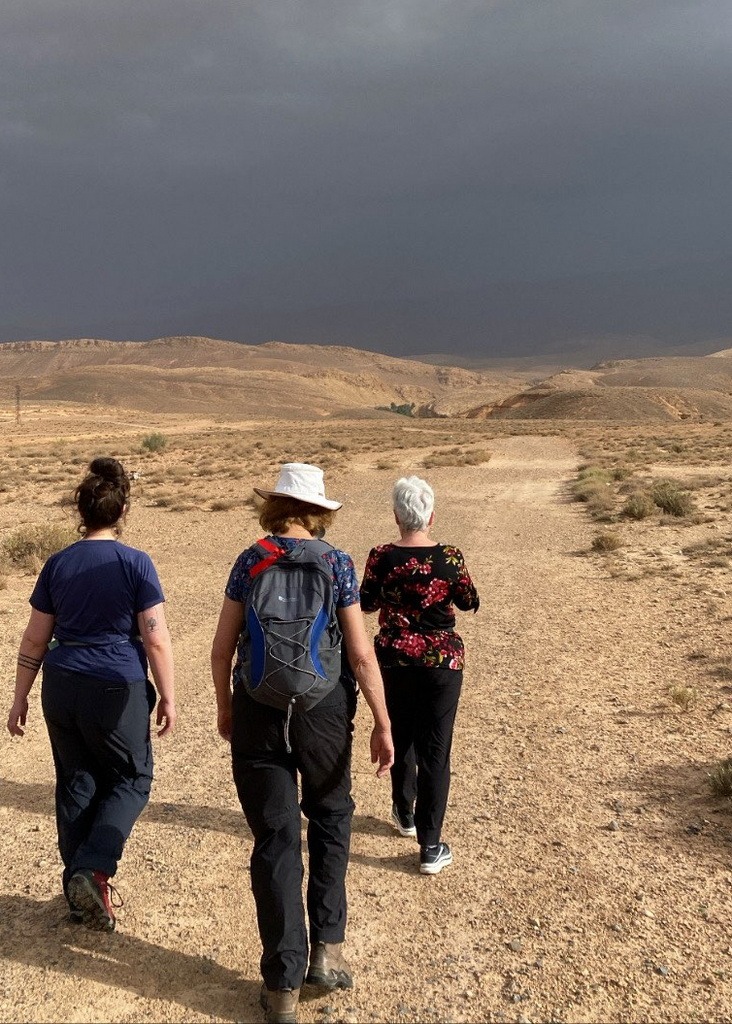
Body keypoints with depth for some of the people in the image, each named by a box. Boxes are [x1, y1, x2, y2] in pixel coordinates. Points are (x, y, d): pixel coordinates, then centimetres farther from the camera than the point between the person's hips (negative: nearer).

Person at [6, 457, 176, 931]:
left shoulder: (58, 564, 1)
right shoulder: (136, 564, -11)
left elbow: (34, 640, 5)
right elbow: (156, 641, -10)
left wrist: (21, 699, 14)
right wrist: (168, 698, 0)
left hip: (62, 689, 4)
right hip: (118, 691, -4)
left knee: (76, 784, 17)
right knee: (131, 780, 13)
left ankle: (80, 890, 25)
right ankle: (92, 870, -4)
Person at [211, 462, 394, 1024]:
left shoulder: (251, 561, -1)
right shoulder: (337, 562, -4)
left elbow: (222, 648, 1)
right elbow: (362, 653, -7)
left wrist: (225, 706, 17)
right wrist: (383, 724, -1)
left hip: (258, 709, 1)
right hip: (323, 708, 0)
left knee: (275, 841, 7)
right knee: (331, 818, 22)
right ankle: (327, 949, 25)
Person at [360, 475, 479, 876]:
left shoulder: (381, 557, -11)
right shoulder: (449, 557, -13)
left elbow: (366, 603, 1)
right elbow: (470, 603, 1)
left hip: (394, 660, 2)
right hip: (442, 662, -2)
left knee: (400, 738, 23)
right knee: (435, 750, 4)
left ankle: (405, 813, 42)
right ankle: (430, 847, 7)